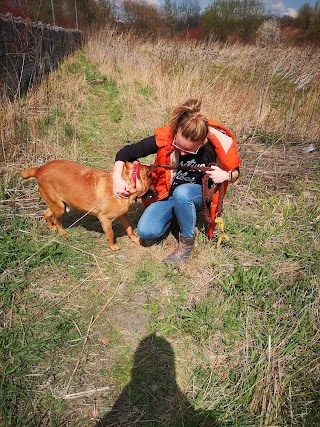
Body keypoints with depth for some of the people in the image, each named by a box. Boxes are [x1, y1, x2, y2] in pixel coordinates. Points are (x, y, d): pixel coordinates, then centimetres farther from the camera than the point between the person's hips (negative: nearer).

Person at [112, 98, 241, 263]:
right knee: (145, 232, -20)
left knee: (181, 192, -39)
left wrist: (226, 175, -28)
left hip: (198, 194, -1)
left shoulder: (214, 145, -24)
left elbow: (234, 171, -4)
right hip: (169, 194, 2)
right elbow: (126, 152, -15)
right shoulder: (164, 138, -23)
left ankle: (187, 242, -13)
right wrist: (117, 177, -32)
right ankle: (178, 214, 10)